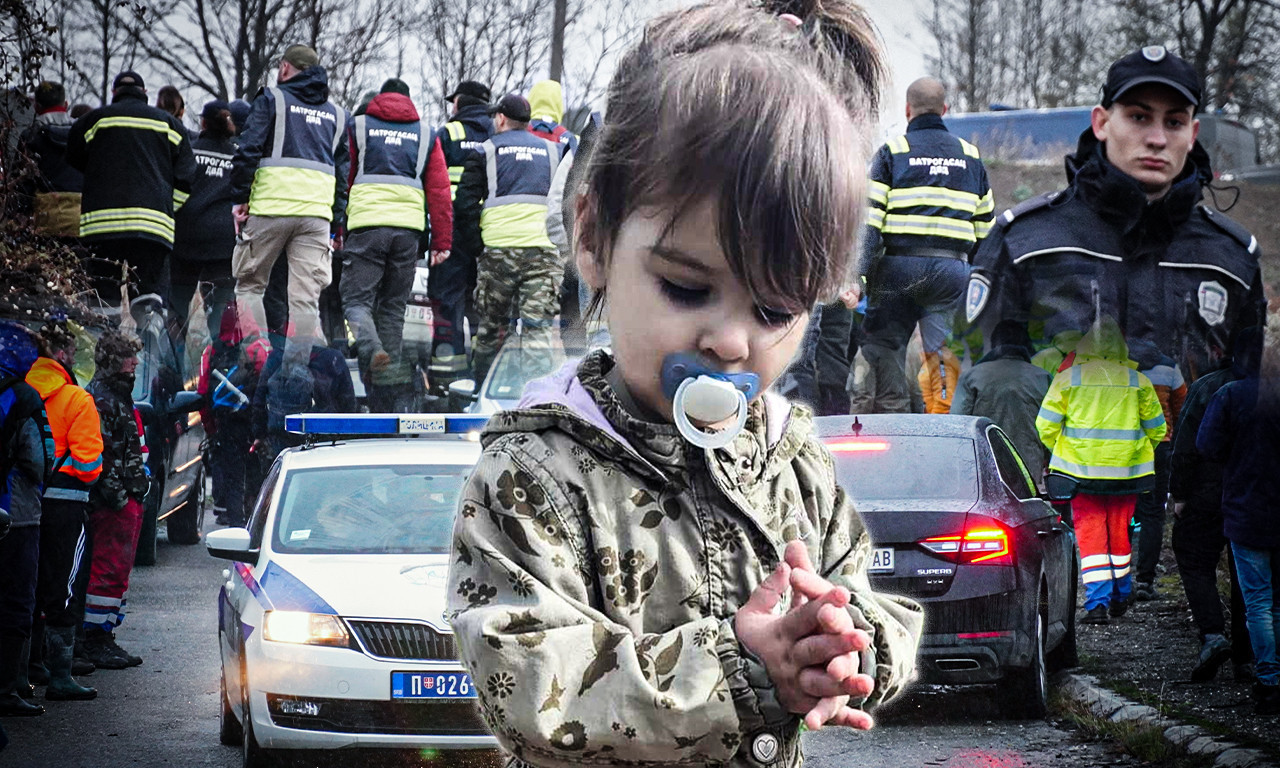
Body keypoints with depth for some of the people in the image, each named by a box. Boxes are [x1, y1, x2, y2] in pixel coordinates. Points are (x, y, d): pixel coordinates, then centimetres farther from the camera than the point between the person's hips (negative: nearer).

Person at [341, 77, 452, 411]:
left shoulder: (357, 127, 12)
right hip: (410, 229, 3)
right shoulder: (426, 136, 17)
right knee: (393, 307, 9)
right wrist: (441, 242, 11)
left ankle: (371, 348, -30)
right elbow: (440, 191, 12)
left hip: (366, 224, -3)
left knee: (357, 299, 2)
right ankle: (390, 397, 5)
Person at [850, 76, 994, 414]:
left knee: (882, 348, 2)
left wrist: (859, 273, -7)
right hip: (952, 268, 3)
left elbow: (869, 220, -5)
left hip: (898, 264, -3)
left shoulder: (892, 151, 3)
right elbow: (985, 227, 18)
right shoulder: (970, 156, 15)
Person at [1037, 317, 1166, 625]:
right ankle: (1120, 597, 27)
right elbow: (1156, 429, 8)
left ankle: (1097, 602, -11)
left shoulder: (1067, 379, -3)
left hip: (1081, 471, -2)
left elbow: (1045, 426, -2)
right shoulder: (1137, 381, 1)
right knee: (1119, 533, 16)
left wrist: (1062, 453, 15)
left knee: (1090, 534, 0)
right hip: (1126, 472, 2)